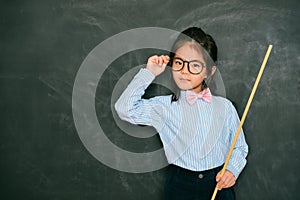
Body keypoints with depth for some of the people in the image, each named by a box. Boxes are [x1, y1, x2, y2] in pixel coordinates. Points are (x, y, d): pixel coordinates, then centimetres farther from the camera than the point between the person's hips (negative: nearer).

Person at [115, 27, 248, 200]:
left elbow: (239, 147, 8)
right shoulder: (165, 106, -5)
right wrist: (149, 73, -12)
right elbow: (125, 109, -18)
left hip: (220, 185, 2)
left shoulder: (224, 106, 0)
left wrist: (232, 169, -11)